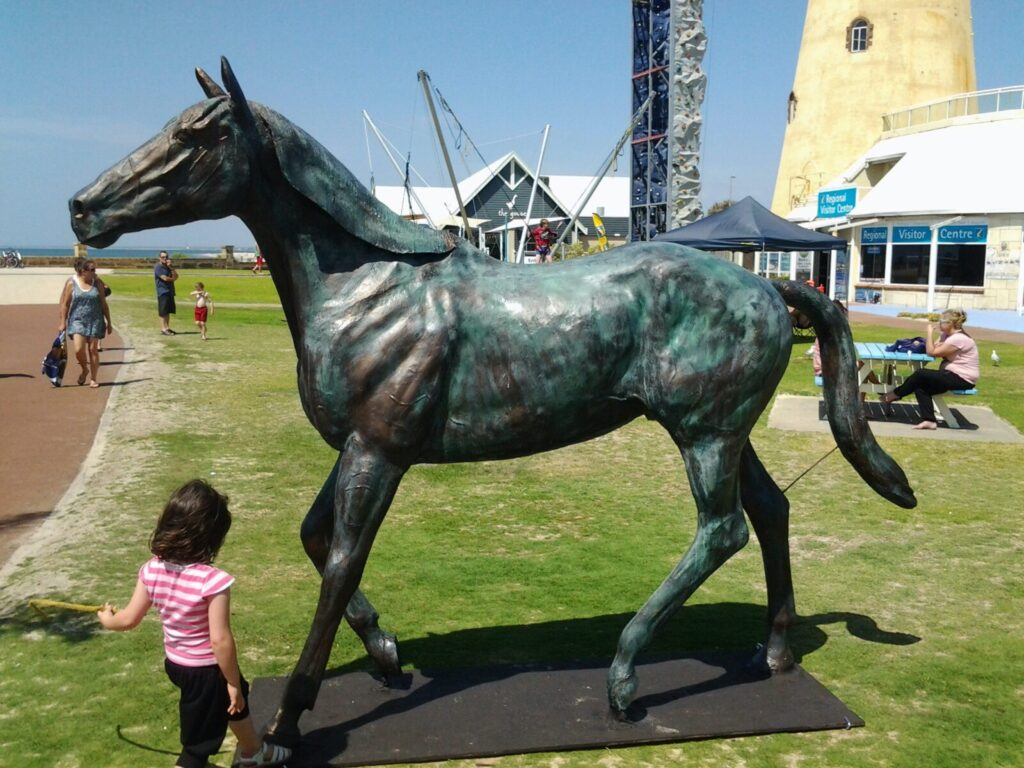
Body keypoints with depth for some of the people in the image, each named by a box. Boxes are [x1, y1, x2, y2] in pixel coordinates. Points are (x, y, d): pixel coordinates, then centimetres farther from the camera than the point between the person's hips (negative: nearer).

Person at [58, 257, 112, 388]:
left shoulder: (97, 283, 2)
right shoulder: (71, 283, -3)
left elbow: (104, 304, 7)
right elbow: (65, 304, 1)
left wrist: (109, 323, 7)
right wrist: (63, 322, -1)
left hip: (95, 321, 1)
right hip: (77, 321, -1)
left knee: (93, 350, 3)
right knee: (78, 349, -13)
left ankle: (93, 379, 13)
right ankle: (85, 369, 17)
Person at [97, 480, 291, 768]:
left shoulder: (152, 570, -10)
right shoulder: (213, 580, -29)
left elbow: (129, 619, 1)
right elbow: (220, 640, -26)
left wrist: (107, 618, 24)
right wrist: (233, 682, -12)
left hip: (175, 663, 8)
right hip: (207, 670, -8)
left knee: (235, 699, 32)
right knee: (198, 744, 9)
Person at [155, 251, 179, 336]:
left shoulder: (168, 267, 16)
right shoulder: (158, 267, -8)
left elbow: (176, 276, 5)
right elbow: (165, 278, -18)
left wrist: (171, 268, -8)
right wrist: (172, 279, 0)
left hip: (170, 292, 8)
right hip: (163, 292, -8)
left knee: (168, 311, 10)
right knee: (163, 312, -6)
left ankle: (167, 328, 16)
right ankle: (163, 329, -5)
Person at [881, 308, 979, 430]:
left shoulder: (958, 339, -21)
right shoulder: (946, 335, 11)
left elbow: (932, 352, -22)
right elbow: (933, 349, 6)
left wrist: (930, 333, -15)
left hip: (962, 379, -10)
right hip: (953, 374, 10)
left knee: (920, 374, -16)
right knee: (921, 385, -7)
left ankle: (895, 394, 3)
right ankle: (929, 420, -13)